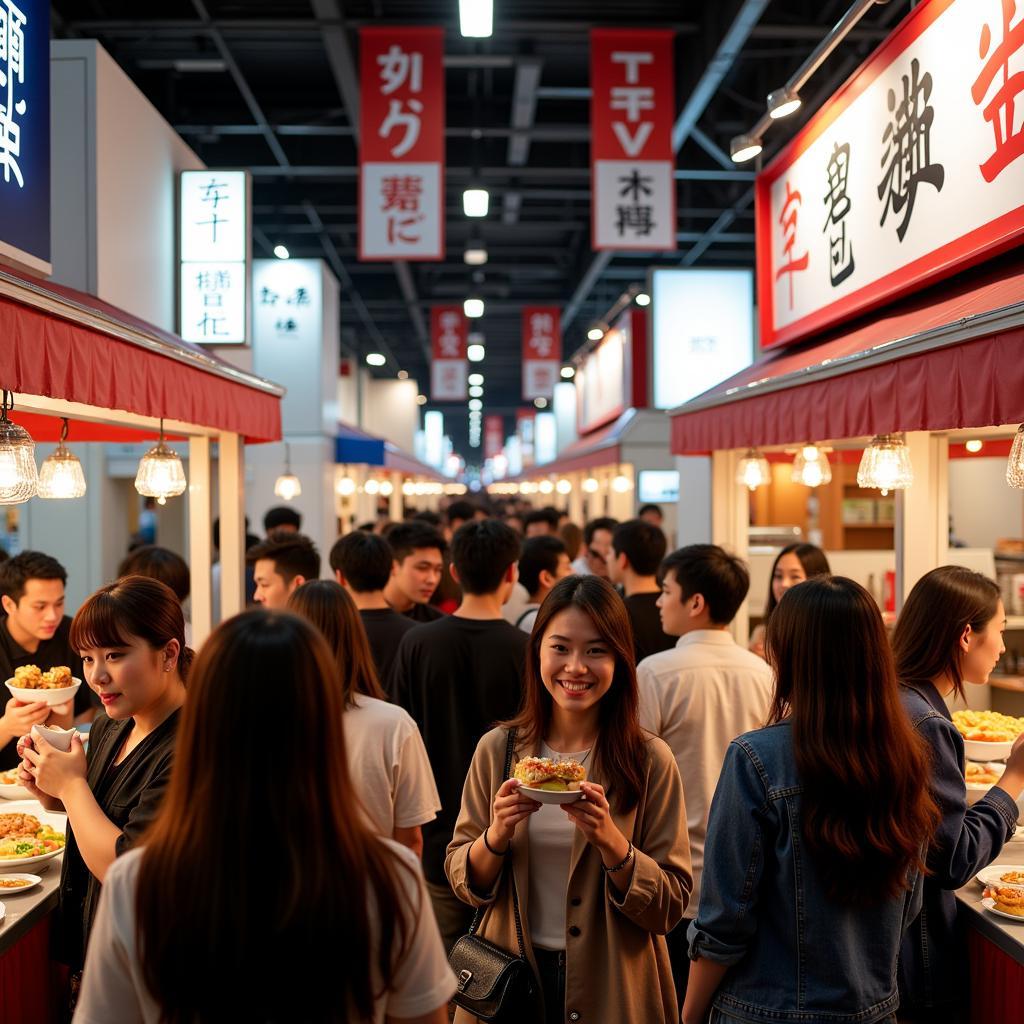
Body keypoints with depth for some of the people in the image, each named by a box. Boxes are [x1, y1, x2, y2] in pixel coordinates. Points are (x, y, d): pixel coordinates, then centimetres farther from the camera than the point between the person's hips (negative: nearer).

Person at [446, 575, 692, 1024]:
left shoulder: (650, 761, -10)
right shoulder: (496, 750, -5)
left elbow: (670, 906, -10)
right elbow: (462, 882, 0)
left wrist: (609, 839, -25)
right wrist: (496, 835, -19)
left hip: (612, 988, -1)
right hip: (508, 984, 2)